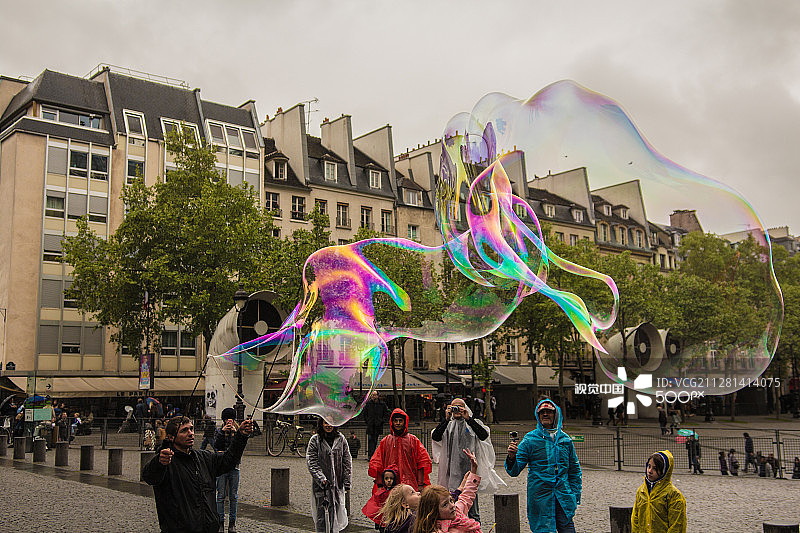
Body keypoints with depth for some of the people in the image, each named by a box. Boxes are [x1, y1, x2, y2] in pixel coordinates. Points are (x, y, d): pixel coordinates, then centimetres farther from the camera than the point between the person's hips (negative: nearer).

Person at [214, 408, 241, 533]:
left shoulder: (238, 431, 9)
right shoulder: (218, 431, 7)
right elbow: (216, 445, -9)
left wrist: (236, 433, -16)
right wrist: (223, 431, -17)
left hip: (234, 467, 1)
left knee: (233, 496, 4)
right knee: (221, 496, -1)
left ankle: (232, 523, 11)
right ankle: (220, 522, 6)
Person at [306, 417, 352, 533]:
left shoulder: (341, 439, 7)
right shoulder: (315, 440, -1)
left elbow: (347, 461, 9)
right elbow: (311, 462, -5)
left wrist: (347, 480, 2)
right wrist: (321, 479, -16)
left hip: (337, 483, 2)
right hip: (321, 484, -2)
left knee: (335, 514, 5)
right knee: (322, 514, -2)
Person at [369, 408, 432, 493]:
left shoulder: (413, 440, 7)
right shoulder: (385, 441, 10)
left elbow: (423, 461, 3)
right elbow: (375, 463, 9)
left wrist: (420, 485, -4)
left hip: (410, 485, -1)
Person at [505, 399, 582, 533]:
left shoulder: (565, 439, 10)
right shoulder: (530, 439, -1)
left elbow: (574, 469, 21)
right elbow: (514, 470, -4)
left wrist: (575, 494, 14)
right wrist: (511, 457, -25)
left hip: (563, 495, 3)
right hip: (540, 495, -2)